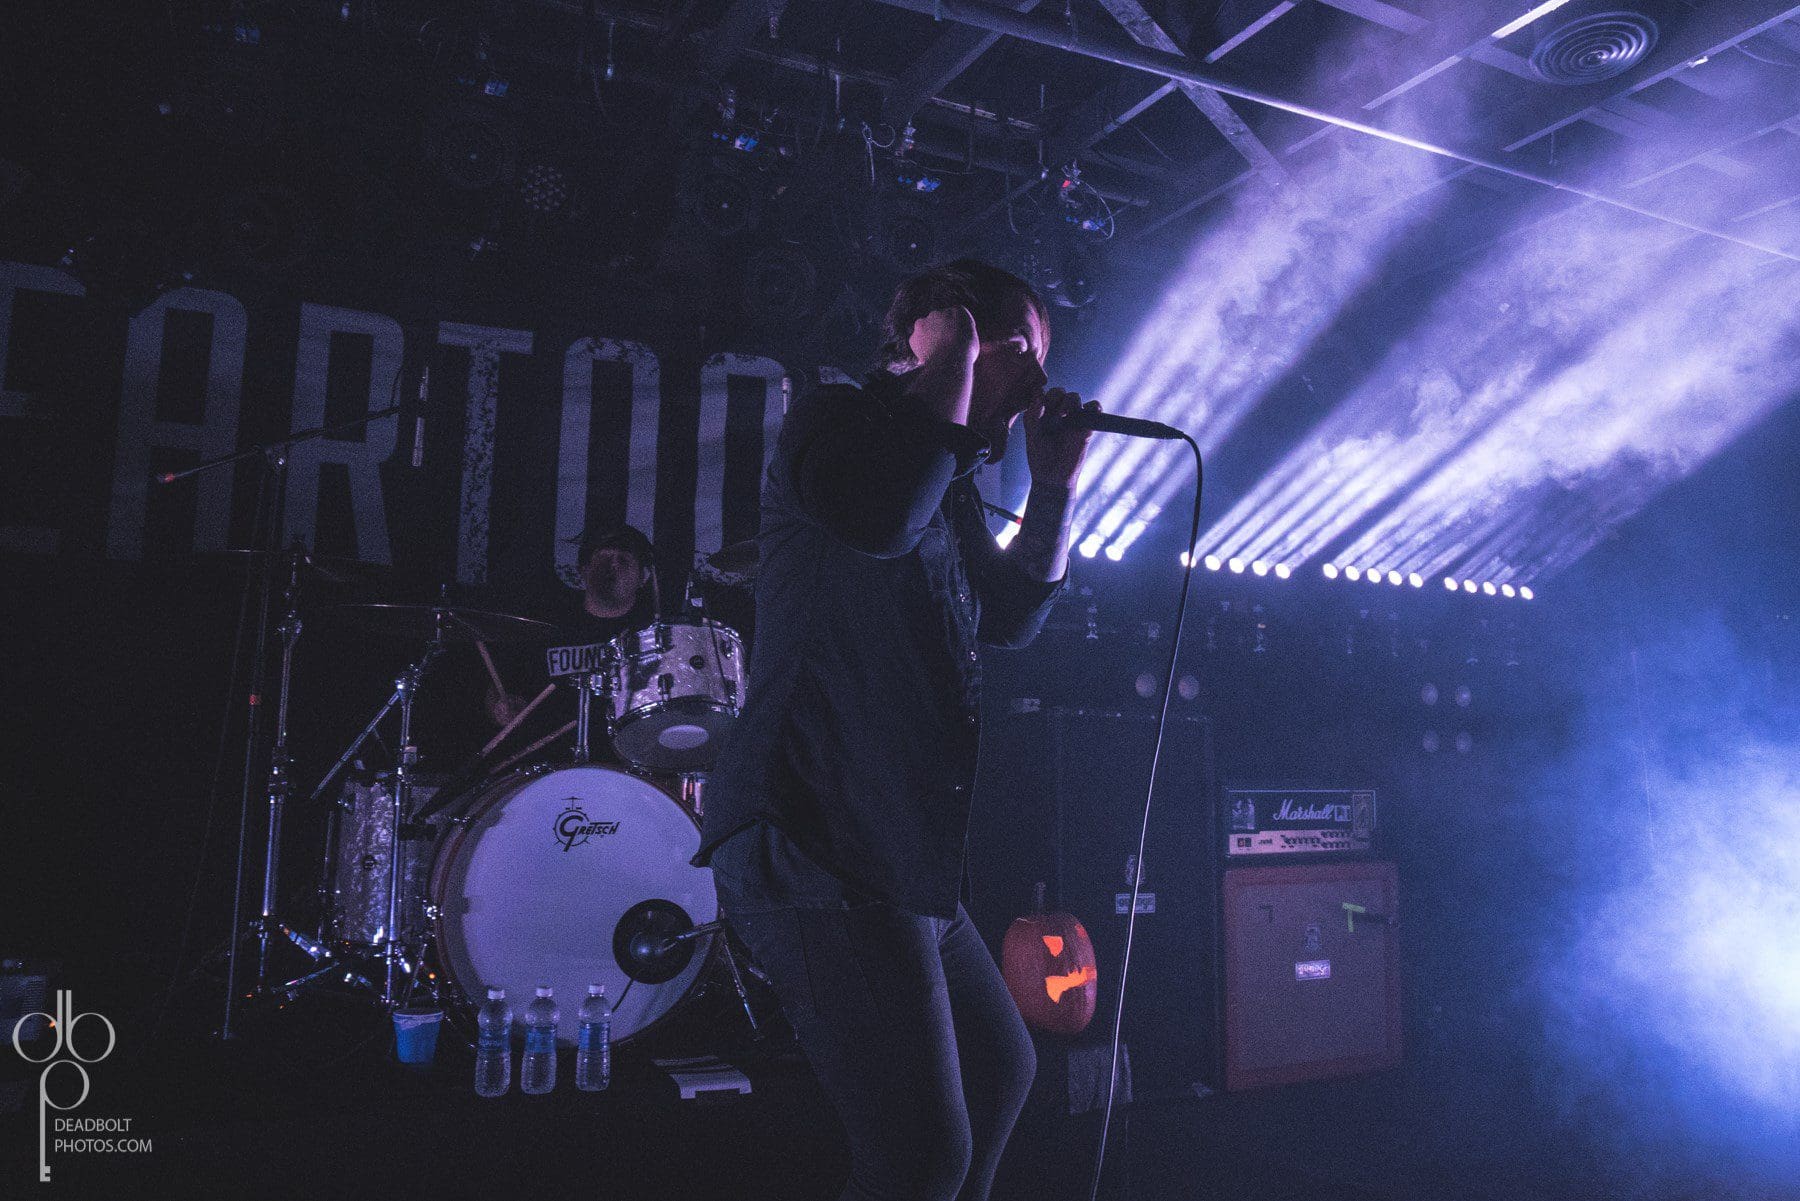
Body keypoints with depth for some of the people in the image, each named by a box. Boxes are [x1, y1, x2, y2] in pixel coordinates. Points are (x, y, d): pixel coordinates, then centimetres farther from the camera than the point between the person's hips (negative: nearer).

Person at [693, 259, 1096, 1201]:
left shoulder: (952, 488, 21)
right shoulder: (835, 419, -6)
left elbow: (1012, 617, 27)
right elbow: (881, 515, -29)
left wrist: (1055, 484, 17)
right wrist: (952, 364, -15)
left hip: (909, 866, 10)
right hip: (816, 851, -10)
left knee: (1001, 1072, 24)